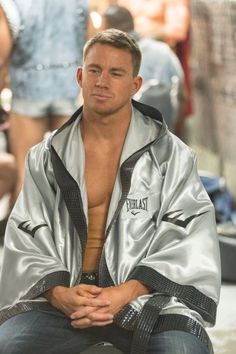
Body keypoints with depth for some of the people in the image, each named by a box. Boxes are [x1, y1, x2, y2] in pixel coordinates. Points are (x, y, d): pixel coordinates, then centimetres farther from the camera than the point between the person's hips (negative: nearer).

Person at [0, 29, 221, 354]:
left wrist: (128, 293, -15)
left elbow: (190, 239, -1)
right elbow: (26, 237, 7)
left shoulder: (170, 154, 6)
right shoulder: (45, 158, 12)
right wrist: (59, 293, -13)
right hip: (63, 297, 2)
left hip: (147, 294, -1)